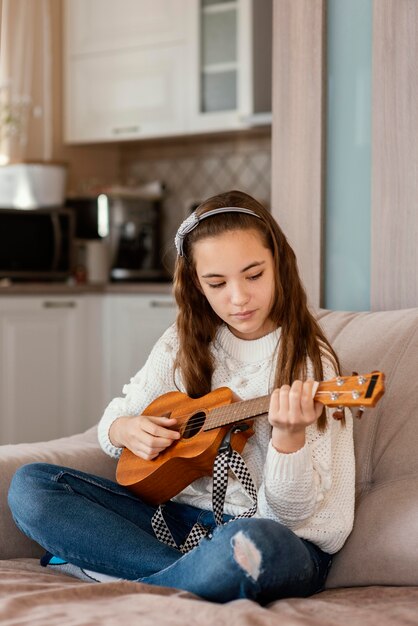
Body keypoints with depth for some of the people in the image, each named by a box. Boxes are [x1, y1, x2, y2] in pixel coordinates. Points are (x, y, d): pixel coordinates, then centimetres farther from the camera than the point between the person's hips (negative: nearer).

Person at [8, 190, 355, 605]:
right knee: (30, 485, -10)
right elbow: (114, 419, 15)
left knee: (248, 544, -43)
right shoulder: (183, 343, 5)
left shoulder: (310, 362, -9)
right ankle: (195, 576, -18)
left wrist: (290, 435, -32)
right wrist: (125, 430, -9)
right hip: (179, 516, 6)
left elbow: (292, 512, -12)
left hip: (277, 534, -5)